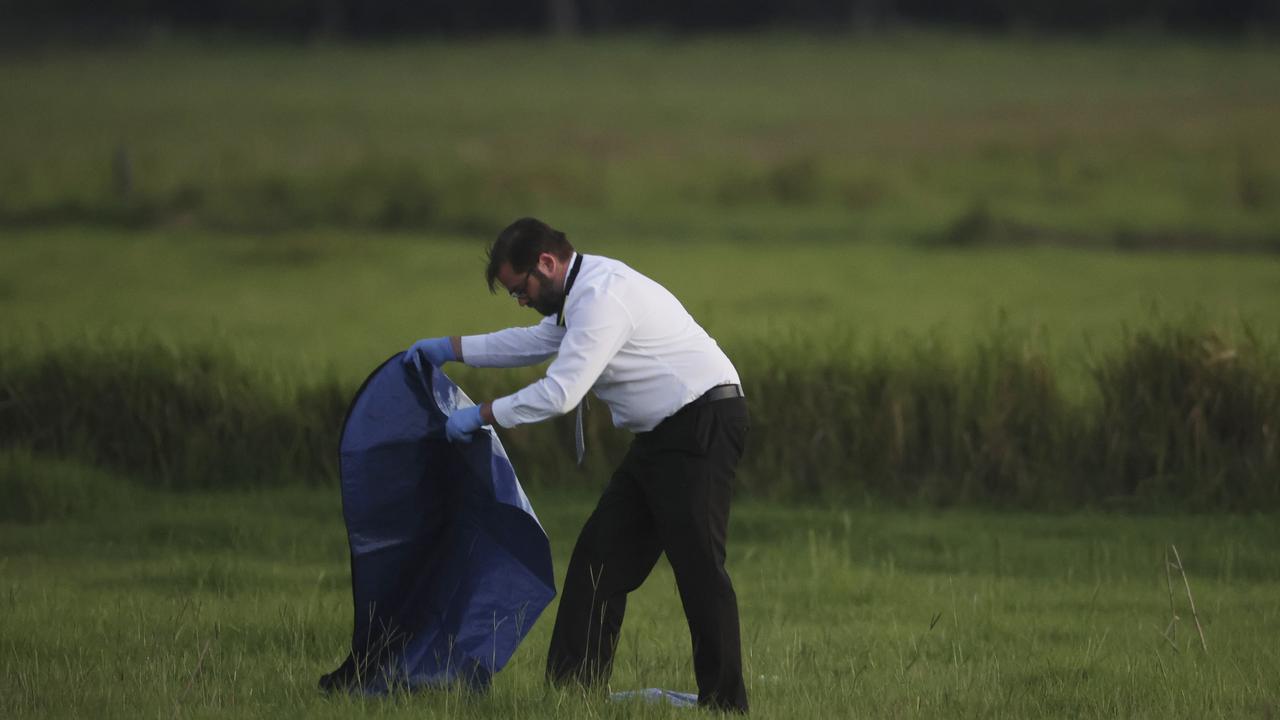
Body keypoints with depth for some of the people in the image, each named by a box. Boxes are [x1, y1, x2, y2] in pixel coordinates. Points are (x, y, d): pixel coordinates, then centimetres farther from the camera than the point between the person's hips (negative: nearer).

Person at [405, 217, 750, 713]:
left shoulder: (602, 297, -20)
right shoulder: (584, 291, 13)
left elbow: (559, 393, -23)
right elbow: (536, 341, 32)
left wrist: (482, 415, -11)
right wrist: (450, 349, 32)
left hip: (704, 425, -11)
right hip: (661, 435, 11)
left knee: (697, 565, -12)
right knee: (601, 555, 10)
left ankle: (724, 704, -10)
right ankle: (573, 687, 13)